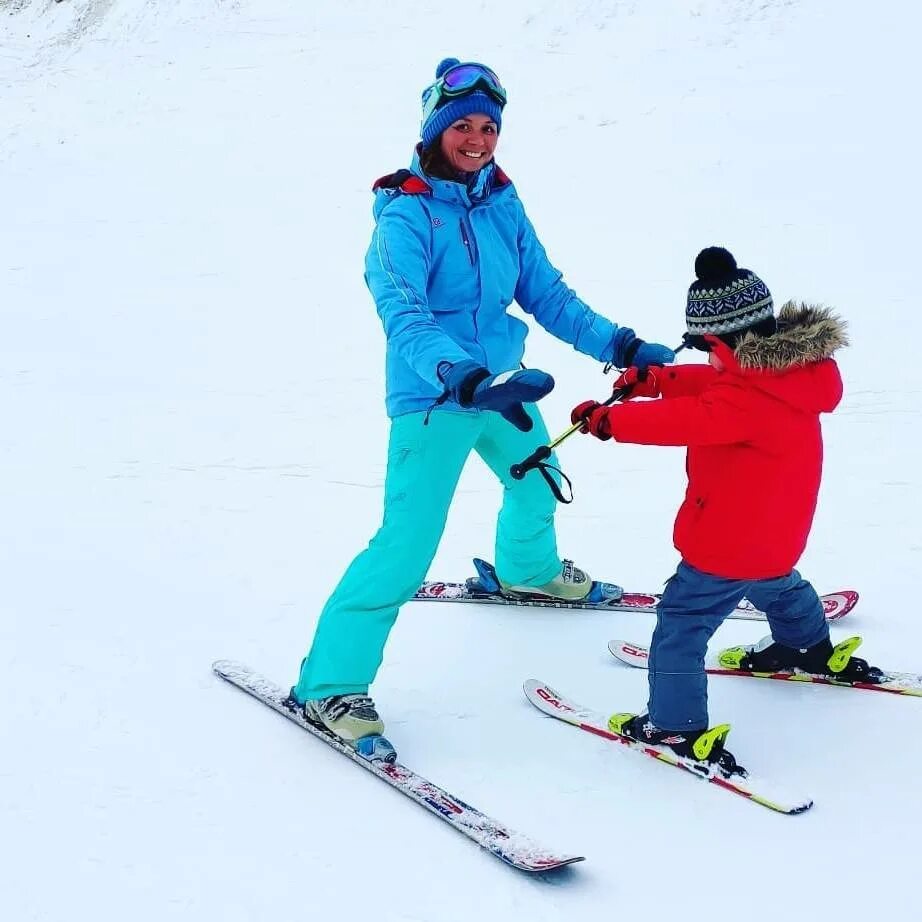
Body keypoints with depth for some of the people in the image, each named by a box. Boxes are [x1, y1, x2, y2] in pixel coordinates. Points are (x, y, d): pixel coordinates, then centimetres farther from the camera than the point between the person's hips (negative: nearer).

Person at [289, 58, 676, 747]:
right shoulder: (405, 213, -19)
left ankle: (528, 569, 62)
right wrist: (465, 379, -48)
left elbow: (546, 294, 6)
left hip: (503, 385, 7)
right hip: (432, 400, -7)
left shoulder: (502, 204, 0)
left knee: (537, 485, 29)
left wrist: (618, 344, -2)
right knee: (407, 546, -12)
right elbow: (404, 316, -32)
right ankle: (329, 683, 0)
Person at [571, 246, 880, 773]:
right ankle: (814, 651, 61)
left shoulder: (750, 398, -31)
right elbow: (713, 387, 6)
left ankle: (677, 728, 3)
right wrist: (655, 380, -2)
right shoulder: (787, 370, -2)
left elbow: (685, 420, -34)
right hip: (776, 535, 10)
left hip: (728, 544, -10)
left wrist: (610, 419, -27)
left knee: (680, 627, -1)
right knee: (778, 587, 38)